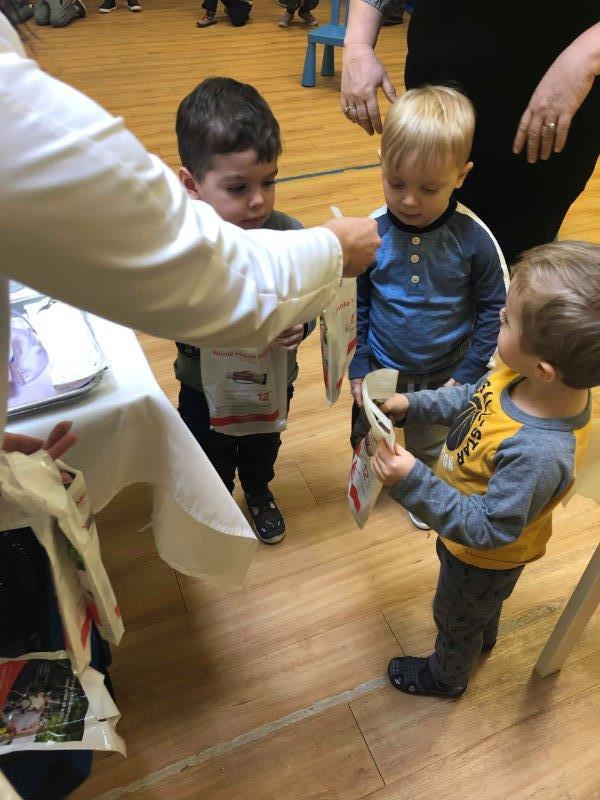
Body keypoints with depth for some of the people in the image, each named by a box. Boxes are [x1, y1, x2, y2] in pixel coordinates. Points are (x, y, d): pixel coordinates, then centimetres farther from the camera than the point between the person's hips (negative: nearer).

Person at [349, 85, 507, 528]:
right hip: (381, 370, 1)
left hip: (443, 376, 0)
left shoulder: (474, 239, -20)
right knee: (367, 439, 25)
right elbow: (357, 305, -7)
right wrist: (358, 368, -8)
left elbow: (494, 309, -9)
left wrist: (467, 374, -12)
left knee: (429, 447, 26)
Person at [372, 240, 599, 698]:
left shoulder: (538, 454, -47)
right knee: (484, 605, 39)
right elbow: (473, 399, -3)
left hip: (486, 558, -7)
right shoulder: (521, 377, -24)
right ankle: (484, 636, 72)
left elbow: (488, 528, -36)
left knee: (455, 618, 27)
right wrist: (413, 405, -12)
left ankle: (446, 677, 60)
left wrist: (414, 483, -43)